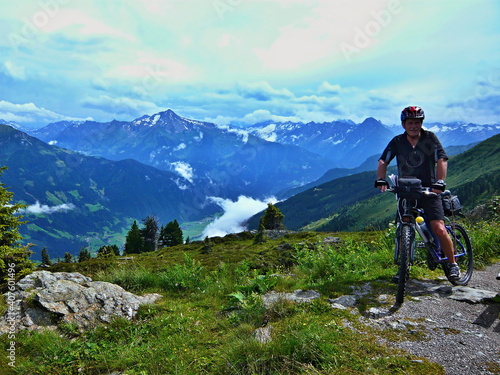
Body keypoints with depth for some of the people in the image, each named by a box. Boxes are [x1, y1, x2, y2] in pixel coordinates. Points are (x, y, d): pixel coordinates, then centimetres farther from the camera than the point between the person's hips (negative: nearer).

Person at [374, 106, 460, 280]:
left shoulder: (430, 138, -2)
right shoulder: (397, 141, 2)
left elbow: (441, 159, -9)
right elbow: (383, 161, -4)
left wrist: (440, 182, -23)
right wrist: (381, 179, -22)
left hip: (429, 191, -2)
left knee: (439, 229, -12)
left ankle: (452, 264, 10)